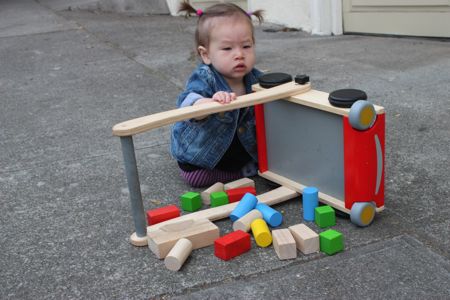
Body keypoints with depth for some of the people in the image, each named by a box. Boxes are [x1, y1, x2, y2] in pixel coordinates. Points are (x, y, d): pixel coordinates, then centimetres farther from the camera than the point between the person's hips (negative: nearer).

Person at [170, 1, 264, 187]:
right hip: (204, 154, -3)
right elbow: (187, 102, -50)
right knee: (194, 177, -19)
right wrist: (210, 102, -70)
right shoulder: (204, 78, -29)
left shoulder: (255, 78, -14)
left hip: (246, 149, 3)